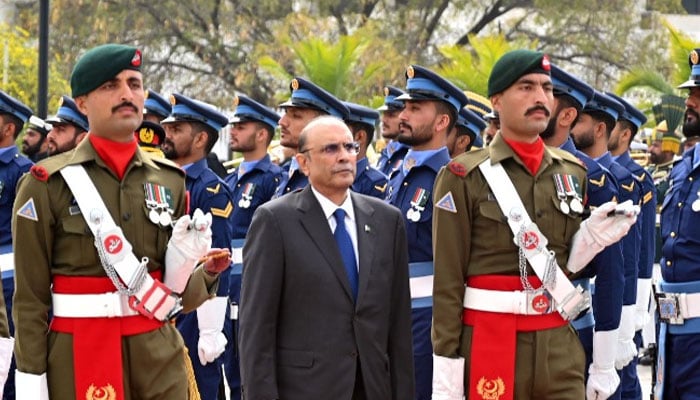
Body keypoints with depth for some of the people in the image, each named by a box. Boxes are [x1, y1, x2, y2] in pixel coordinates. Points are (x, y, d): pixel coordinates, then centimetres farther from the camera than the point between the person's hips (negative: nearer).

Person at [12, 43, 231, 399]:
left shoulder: (170, 180, 9)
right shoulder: (47, 185, -5)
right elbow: (30, 299, -5)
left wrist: (205, 272, -7)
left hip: (160, 358, 4)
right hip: (78, 364, -4)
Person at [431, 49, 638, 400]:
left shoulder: (573, 172, 11)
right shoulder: (464, 177, -5)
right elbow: (447, 279, -8)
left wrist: (590, 240, -2)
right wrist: (446, 369, -11)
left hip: (560, 344, 4)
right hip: (489, 341, -4)